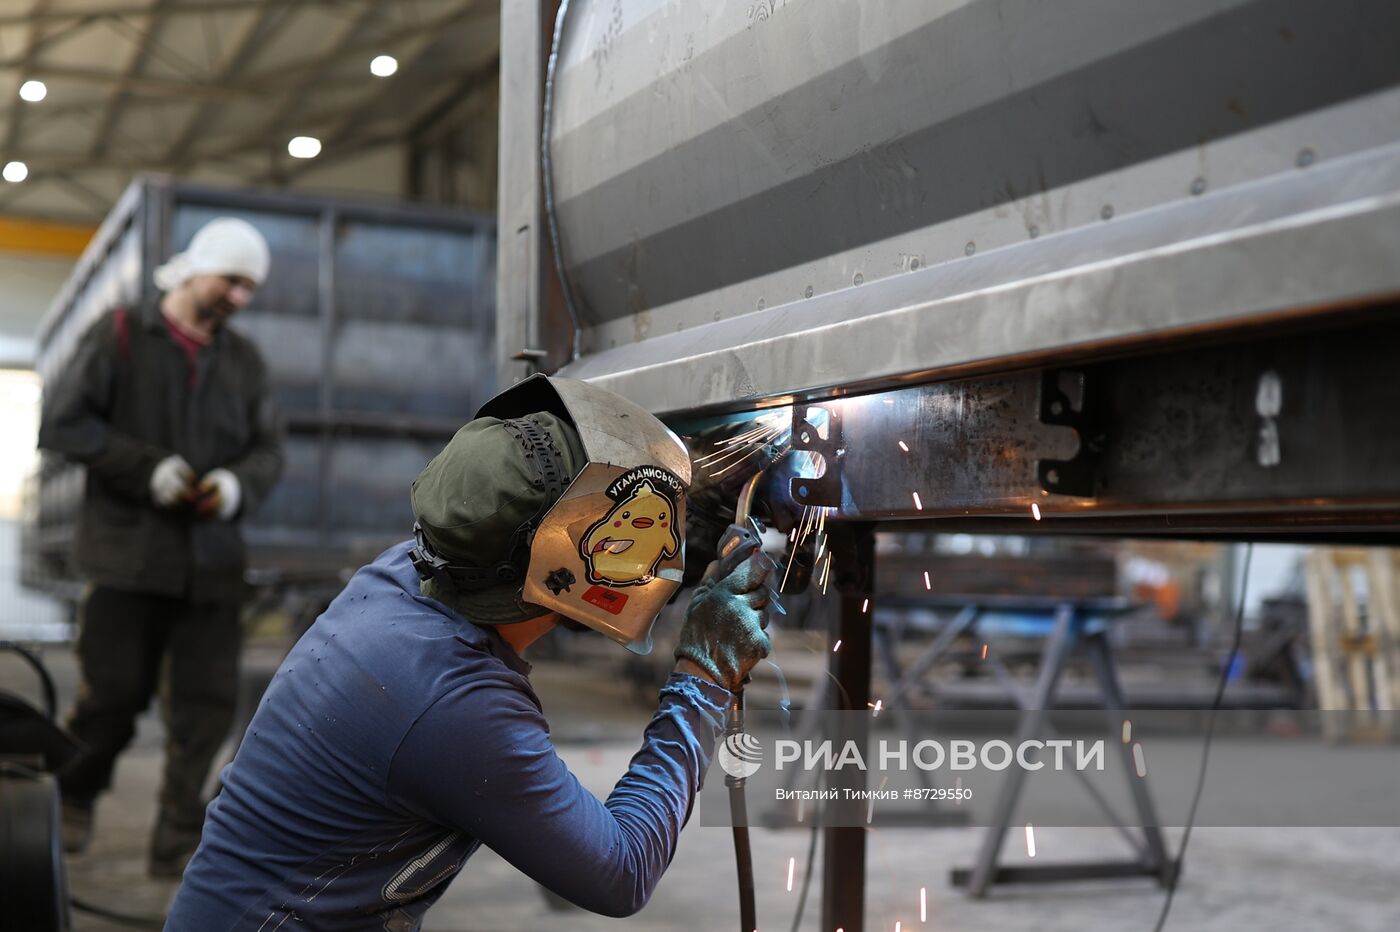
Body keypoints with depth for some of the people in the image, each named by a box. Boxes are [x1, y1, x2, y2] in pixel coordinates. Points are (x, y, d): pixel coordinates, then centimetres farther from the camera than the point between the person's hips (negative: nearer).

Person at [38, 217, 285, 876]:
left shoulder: (243, 361, 13)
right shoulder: (121, 335, 1)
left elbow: (268, 450, 14)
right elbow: (61, 422, -5)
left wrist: (238, 485, -9)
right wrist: (149, 470, -14)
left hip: (211, 561, 4)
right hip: (127, 553, -3)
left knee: (206, 703, -1)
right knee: (113, 694, 3)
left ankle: (179, 841, 9)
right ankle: (72, 799, 32)